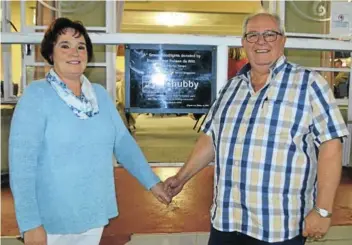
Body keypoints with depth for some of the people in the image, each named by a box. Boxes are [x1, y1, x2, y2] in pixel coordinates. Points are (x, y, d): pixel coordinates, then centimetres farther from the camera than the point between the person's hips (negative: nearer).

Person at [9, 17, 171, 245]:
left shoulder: (100, 94, 3)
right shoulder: (37, 95, -12)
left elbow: (123, 142, 5)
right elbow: (22, 161, -16)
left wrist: (152, 182, 1)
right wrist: (31, 223, -20)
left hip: (94, 213, 5)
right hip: (53, 219, -4)